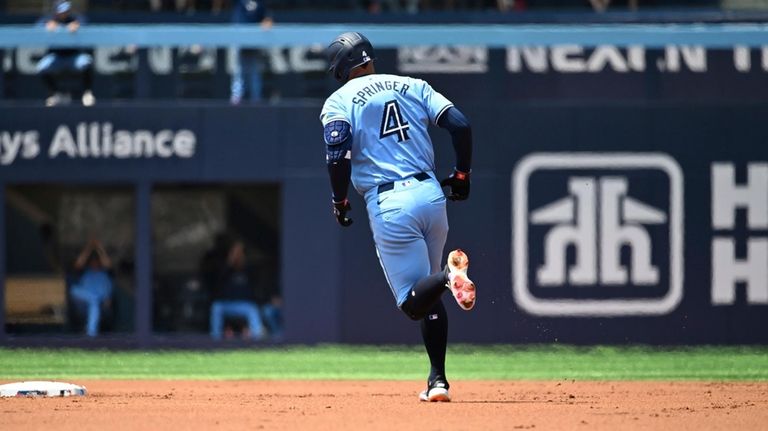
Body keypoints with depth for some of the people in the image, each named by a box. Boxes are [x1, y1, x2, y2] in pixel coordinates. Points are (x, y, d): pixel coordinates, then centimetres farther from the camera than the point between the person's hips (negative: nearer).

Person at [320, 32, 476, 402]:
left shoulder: (339, 102, 3)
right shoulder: (413, 86, 14)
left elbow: (338, 153, -11)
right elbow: (459, 125, 4)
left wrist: (340, 201, 3)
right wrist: (462, 175, 16)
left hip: (389, 205, -5)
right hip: (431, 193, 5)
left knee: (414, 302, -3)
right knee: (429, 295, 19)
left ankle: (449, 273, -34)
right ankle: (438, 380, 13)